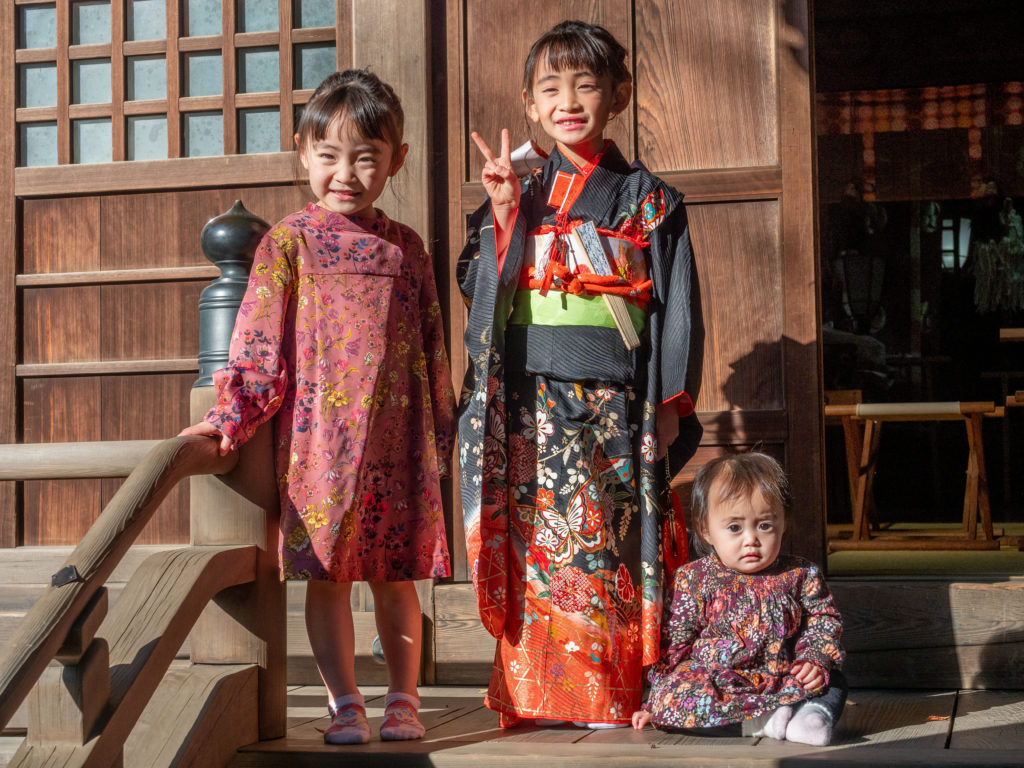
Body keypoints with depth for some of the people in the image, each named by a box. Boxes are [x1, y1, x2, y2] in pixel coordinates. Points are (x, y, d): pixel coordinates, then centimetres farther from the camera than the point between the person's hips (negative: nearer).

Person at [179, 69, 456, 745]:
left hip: (397, 442, 2)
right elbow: (260, 340, -2)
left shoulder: (406, 247, 9)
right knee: (327, 575, 3)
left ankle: (403, 700, 21)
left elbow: (431, 347, 13)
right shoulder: (290, 242, 1)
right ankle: (345, 704, 14)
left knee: (396, 575, 9)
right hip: (319, 441, -2)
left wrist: (440, 434, 12)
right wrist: (232, 417, -10)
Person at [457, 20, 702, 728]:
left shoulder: (646, 199, 6)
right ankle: (535, 694, 9)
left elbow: (676, 304, 4)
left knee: (604, 541, -1)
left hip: (610, 399, -2)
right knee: (535, 543, 1)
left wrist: (671, 403, -4)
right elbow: (479, 286, 7)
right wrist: (504, 210, -4)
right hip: (529, 402, 2)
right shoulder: (519, 197, 13)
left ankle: (608, 697, 8)